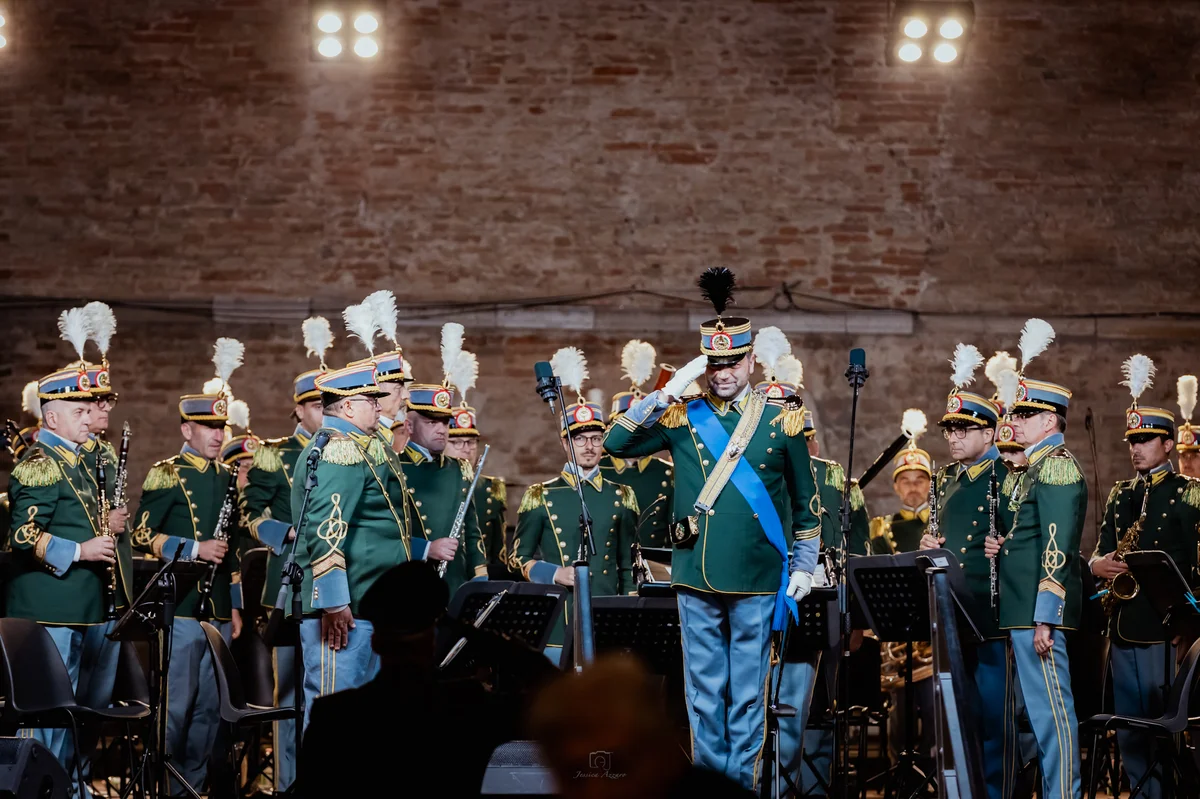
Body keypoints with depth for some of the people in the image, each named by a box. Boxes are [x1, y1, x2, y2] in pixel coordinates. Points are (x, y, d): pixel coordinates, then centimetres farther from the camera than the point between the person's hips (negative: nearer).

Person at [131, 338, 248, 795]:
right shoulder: (165, 475, -4)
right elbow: (143, 535, -9)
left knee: (210, 707, 8)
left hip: (219, 611, 6)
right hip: (180, 608, -6)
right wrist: (195, 549, -16)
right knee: (176, 706, -5)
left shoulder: (227, 478, 15)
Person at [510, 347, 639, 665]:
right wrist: (555, 574, -9)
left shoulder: (621, 497, 12)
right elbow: (520, 558, 9)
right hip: (554, 624, -1)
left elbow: (630, 566, 14)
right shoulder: (540, 496, 7)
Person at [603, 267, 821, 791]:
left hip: (757, 579, -1)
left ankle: (743, 781, 10)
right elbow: (616, 442, -1)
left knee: (747, 693, 3)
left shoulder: (782, 419, 4)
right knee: (704, 693, 7)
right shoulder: (682, 418, 6)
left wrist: (803, 567, 7)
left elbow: (806, 502, 10)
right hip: (696, 577, 1)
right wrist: (667, 394, -7)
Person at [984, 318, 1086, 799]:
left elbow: (1058, 546, -17)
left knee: (1050, 710, -9)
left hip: (1039, 610, -10)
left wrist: (1044, 616, -21)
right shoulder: (1036, 467, 20)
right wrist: (1002, 547, 8)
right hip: (1017, 610, 10)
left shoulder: (1057, 465, -10)